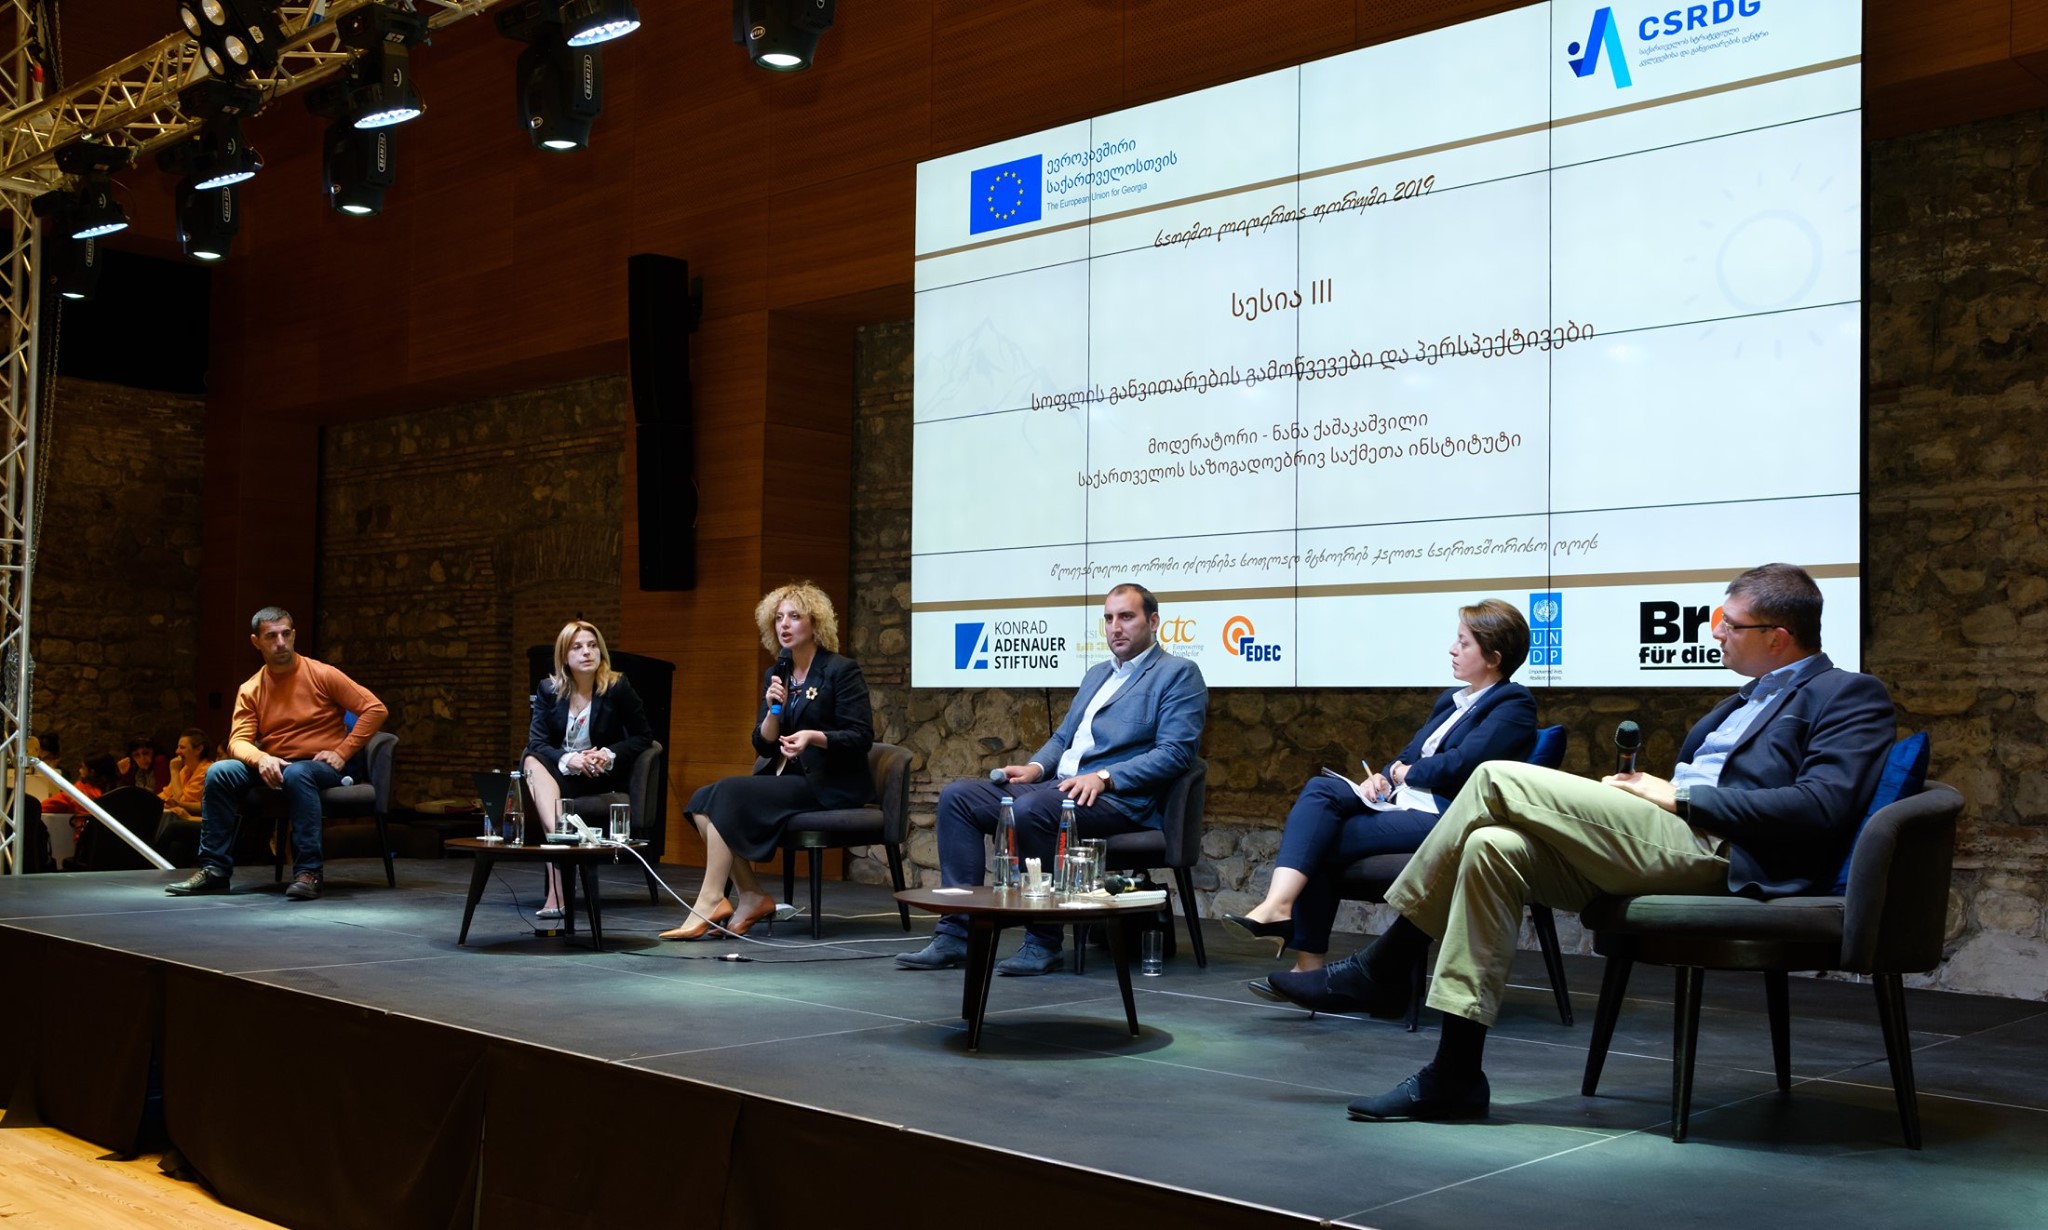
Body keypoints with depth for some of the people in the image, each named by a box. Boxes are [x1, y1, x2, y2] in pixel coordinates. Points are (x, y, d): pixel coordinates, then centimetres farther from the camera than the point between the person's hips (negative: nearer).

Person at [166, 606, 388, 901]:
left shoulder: (321, 674, -5)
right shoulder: (250, 690, 5)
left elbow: (374, 709, -7)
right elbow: (238, 741, -2)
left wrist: (342, 753, -13)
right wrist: (261, 759, -25)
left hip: (322, 767, -4)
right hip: (273, 769, 4)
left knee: (297, 773, -37)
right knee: (219, 773, -18)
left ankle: (308, 872, -36)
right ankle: (214, 870, -14)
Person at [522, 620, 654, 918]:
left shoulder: (617, 687, -4)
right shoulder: (548, 690, 3)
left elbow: (644, 737, 2)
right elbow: (536, 743, -4)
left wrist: (610, 754, -17)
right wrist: (567, 759, -25)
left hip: (601, 777, -3)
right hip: (559, 771, 3)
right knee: (532, 762, -31)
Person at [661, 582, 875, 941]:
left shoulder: (841, 670, -6)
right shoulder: (777, 673, 14)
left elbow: (861, 736, -11)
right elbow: (763, 746, 11)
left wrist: (813, 736, -25)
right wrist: (774, 709, -7)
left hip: (827, 785, -8)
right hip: (784, 777, 8)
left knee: (727, 794, -24)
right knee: (701, 801, -13)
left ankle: (709, 904, -21)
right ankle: (750, 896, -10)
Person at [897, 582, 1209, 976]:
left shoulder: (1179, 674, 1)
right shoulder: (1097, 674, 26)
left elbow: (1175, 752, -11)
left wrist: (1104, 777, -21)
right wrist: (1036, 767, 3)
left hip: (1118, 797, -8)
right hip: (1057, 785, 8)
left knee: (1032, 808, -36)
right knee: (956, 796, -7)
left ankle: (1043, 942, -23)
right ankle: (956, 934, -12)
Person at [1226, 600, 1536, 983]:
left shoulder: (1514, 705, -2)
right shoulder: (1452, 701, 25)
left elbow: (1463, 762, -15)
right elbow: (1411, 753, 23)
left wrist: (1407, 772, -1)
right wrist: (1385, 776, 1)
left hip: (1442, 818, -8)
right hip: (1402, 803, 8)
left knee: (1319, 840, -20)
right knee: (1321, 789, -18)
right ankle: (1278, 905, -28)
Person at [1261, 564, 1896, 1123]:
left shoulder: (1851, 696, 2)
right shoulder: (1754, 696, 30)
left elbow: (1820, 807, -15)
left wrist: (1680, 798, -10)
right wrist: (1647, 791, 7)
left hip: (1718, 850, -9)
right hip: (1670, 844, 9)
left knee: (1500, 779, -16)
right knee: (1492, 848, -12)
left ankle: (1382, 970, -7)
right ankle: (1454, 1075, -10)